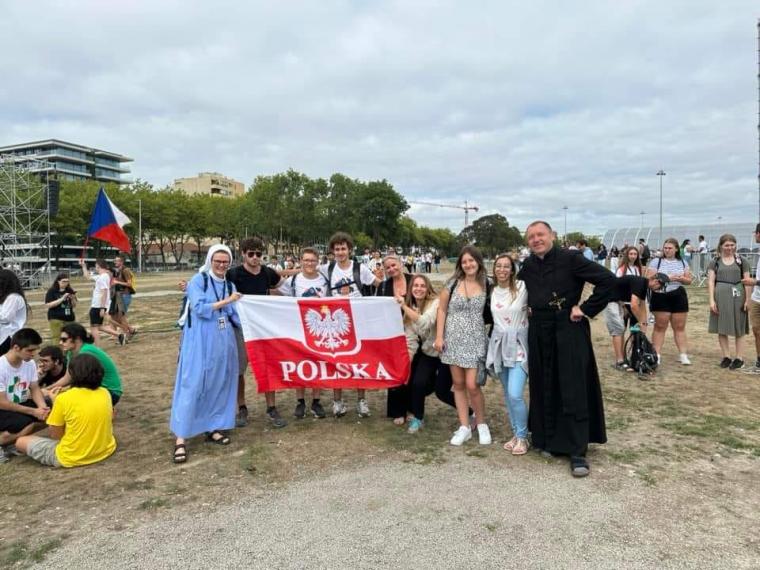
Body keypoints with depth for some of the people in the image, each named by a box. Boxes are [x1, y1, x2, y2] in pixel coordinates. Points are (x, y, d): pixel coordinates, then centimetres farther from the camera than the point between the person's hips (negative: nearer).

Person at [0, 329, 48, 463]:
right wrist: (33, 411, -24)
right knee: (27, 424, -32)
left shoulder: (30, 363, -5)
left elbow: (35, 389, 1)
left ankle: (12, 439, 0)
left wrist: (43, 407, -19)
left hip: (20, 404, 7)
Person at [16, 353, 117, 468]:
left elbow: (55, 434, -7)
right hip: (105, 451, 4)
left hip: (72, 458, -3)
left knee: (21, 442, 12)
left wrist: (55, 402, 2)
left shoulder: (64, 398, -17)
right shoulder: (105, 393, -5)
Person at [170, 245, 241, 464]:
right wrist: (226, 301, -11)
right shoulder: (198, 280, -3)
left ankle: (213, 428, 22)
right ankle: (181, 438, -3)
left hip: (223, 342, 6)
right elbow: (199, 308, -15)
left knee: (220, 385, 9)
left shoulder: (230, 285, 12)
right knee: (192, 386, -7)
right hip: (200, 341, -6)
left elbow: (236, 316, 9)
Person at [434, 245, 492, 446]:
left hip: (475, 340, -1)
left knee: (472, 385, -6)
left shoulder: (487, 285, 0)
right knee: (458, 384, 7)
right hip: (453, 339, 1)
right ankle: (464, 427, 18)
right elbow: (442, 310, 3)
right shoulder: (453, 283, -1)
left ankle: (481, 424, 17)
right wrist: (439, 337, -2)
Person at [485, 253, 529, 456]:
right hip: (499, 345, 5)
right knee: (508, 394, 12)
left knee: (515, 394, -13)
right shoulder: (491, 292, 6)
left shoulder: (522, 287, -9)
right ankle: (515, 433, 27)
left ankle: (522, 437, 6)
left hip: (519, 345, -5)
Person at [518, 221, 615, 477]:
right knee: (544, 387, 11)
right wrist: (529, 311, 11)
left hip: (569, 330, -5)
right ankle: (550, 439, 27)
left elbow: (608, 279, -14)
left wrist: (586, 309, -14)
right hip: (539, 333, 5)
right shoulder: (527, 266, 7)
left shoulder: (570, 259, -9)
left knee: (573, 390, -2)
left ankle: (577, 451, 5)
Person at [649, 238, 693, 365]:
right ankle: (656, 355, 6)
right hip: (661, 296, -3)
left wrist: (680, 278, -11)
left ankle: (683, 355, 11)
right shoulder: (656, 262, 0)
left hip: (679, 297, 3)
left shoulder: (682, 263, 11)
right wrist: (666, 278, -19)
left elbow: (689, 281, 9)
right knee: (660, 327, 2)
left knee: (680, 327, 6)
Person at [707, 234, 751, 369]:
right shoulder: (715, 262, 6)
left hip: (738, 297, -1)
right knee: (721, 328, 5)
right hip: (720, 296, 1)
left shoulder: (742, 261, 5)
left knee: (739, 329, 5)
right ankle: (726, 356, 16)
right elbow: (711, 281, 1)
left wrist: (748, 299, -3)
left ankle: (739, 358, 12)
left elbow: (747, 282, 4)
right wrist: (711, 300, -7)